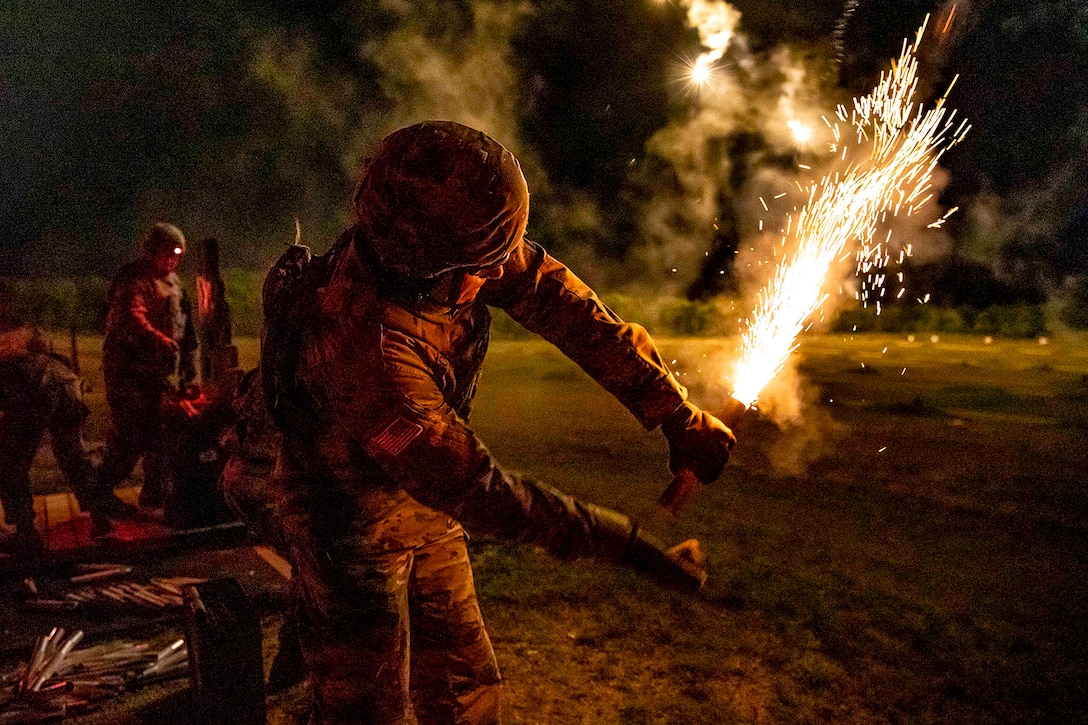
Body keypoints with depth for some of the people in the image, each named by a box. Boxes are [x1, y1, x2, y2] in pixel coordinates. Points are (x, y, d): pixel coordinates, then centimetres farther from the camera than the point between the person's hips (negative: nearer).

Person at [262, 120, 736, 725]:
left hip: (425, 509, 7)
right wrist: (629, 546, -31)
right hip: (353, 527, -7)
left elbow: (559, 302, -14)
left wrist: (677, 414, -19)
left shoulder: (450, 246, -18)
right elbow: (477, 492, -36)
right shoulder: (361, 346, -39)